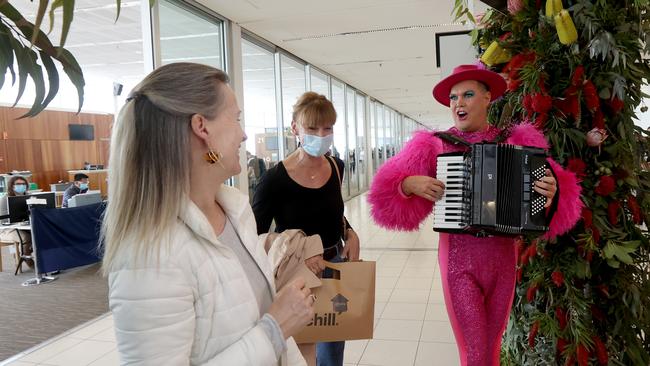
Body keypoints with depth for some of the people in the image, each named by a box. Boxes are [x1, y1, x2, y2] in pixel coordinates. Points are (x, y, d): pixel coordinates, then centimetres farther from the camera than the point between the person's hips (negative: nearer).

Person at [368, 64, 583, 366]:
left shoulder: (515, 140, 2)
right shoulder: (434, 146, -2)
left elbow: (551, 184, 0)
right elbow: (393, 189, 0)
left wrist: (552, 189, -21)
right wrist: (409, 184, -20)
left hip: (503, 258, 2)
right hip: (458, 259, -2)